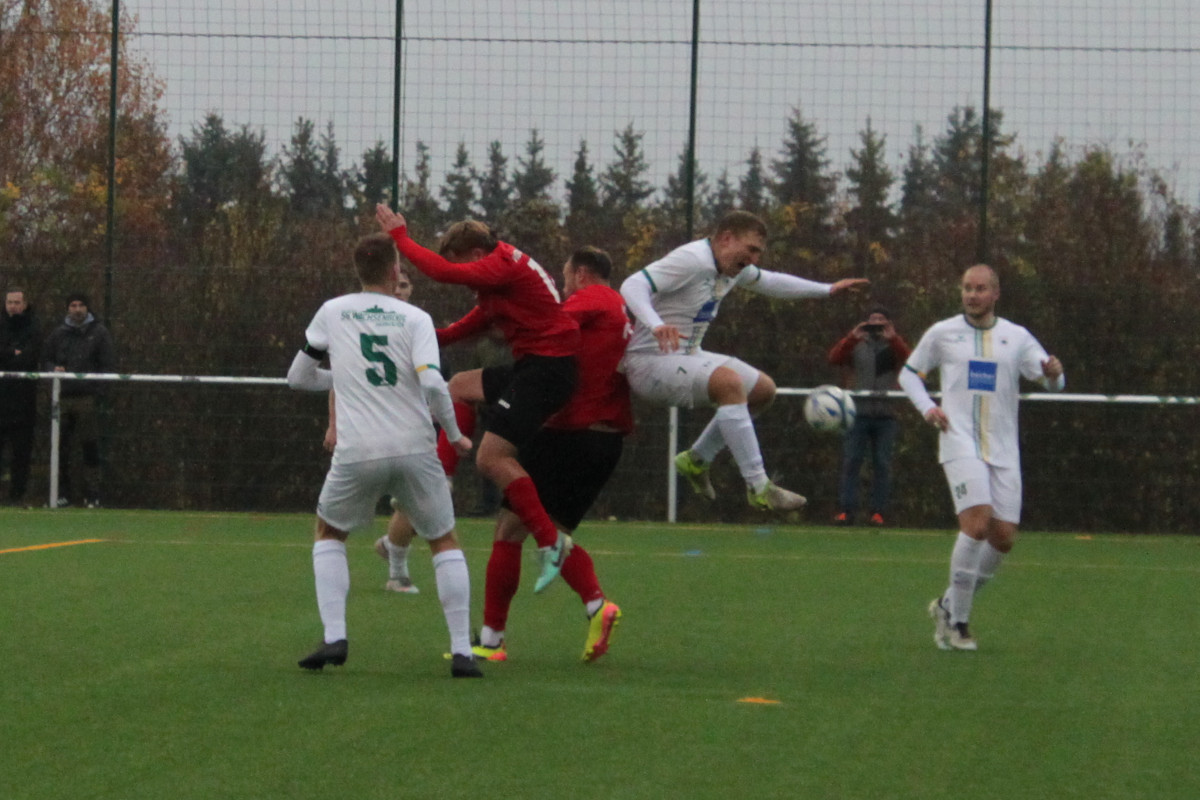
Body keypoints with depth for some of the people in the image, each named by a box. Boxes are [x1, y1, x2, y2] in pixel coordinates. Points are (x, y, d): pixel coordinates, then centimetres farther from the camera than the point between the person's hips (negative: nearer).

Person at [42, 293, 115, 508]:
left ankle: (92, 495, -1)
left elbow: (108, 364, 1)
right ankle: (62, 493, 8)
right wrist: (53, 369, -3)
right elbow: (45, 359, 20)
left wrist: (97, 387, -12)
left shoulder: (99, 333, 6)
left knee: (90, 447, -4)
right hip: (63, 397, 3)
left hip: (88, 397, -3)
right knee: (61, 447, 2)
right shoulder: (58, 333, 15)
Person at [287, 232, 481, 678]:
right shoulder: (415, 319, 1)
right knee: (444, 542, 16)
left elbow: (298, 377, 16)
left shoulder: (332, 312, 8)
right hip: (414, 449, -1)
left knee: (328, 533, 24)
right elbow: (432, 383, -13)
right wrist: (454, 434, 3)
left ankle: (334, 638, 6)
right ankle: (462, 651, 5)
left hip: (357, 453, 1)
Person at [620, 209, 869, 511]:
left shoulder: (733, 267, 8)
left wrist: (828, 290, 25)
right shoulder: (691, 260, -22)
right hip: (650, 362, -10)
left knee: (763, 389, 12)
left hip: (687, 356, 10)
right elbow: (632, 285, -33)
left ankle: (697, 460, 21)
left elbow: (770, 282, 28)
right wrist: (656, 325, -50)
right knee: (729, 382, -32)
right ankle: (758, 487, -30)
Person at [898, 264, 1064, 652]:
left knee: (1003, 536, -2)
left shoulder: (1017, 337, 10)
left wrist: (1054, 373, -20)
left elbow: (1051, 382, 5)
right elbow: (909, 374, 17)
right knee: (977, 521, -21)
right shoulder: (942, 333, 7)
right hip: (960, 443, -3)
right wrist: (927, 407, -2)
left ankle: (949, 605, 19)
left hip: (1003, 449, 3)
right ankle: (956, 622, -11)